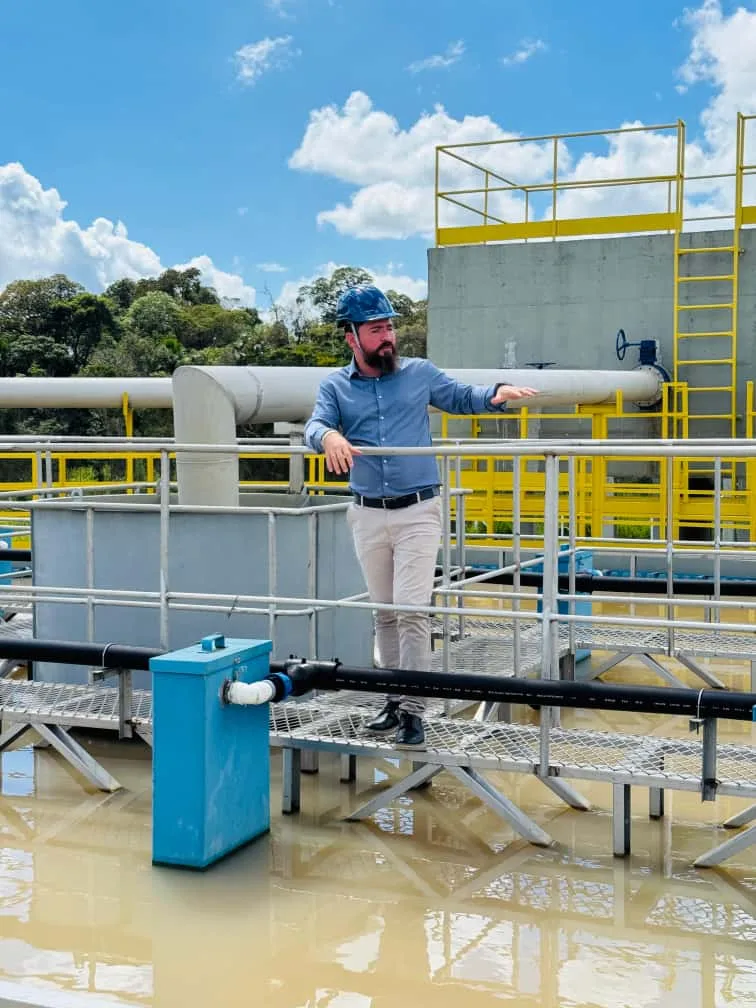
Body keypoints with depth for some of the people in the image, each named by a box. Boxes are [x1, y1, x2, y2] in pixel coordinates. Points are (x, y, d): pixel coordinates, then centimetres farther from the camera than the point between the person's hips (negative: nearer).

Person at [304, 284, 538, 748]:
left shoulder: (420, 373, 5)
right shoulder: (335, 385, 5)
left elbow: (462, 397, 16)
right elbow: (315, 424, -11)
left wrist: (497, 393, -5)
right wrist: (329, 437, -36)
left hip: (418, 512, -2)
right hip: (368, 515, 2)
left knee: (412, 611, -11)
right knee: (385, 613, 12)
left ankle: (414, 711, -5)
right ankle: (396, 699, 25)